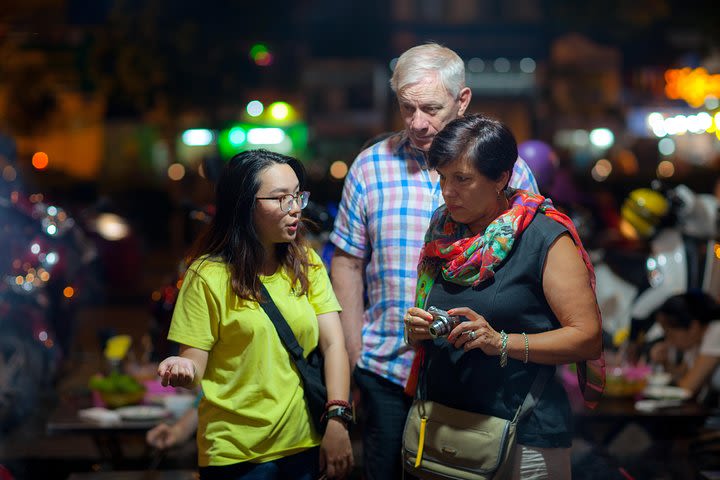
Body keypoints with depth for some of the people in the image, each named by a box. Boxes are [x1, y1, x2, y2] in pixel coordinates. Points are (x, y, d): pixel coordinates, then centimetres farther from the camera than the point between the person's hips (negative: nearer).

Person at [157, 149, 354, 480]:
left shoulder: (307, 263, 4)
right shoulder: (209, 276, -8)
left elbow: (332, 343, -3)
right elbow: (195, 364, -8)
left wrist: (337, 421, -14)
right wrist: (182, 371, -32)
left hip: (307, 444, 4)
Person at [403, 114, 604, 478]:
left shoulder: (546, 237, -10)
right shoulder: (442, 229, 9)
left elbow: (588, 339, -15)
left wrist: (501, 342, -24)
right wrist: (417, 331, -2)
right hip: (441, 425, 5)